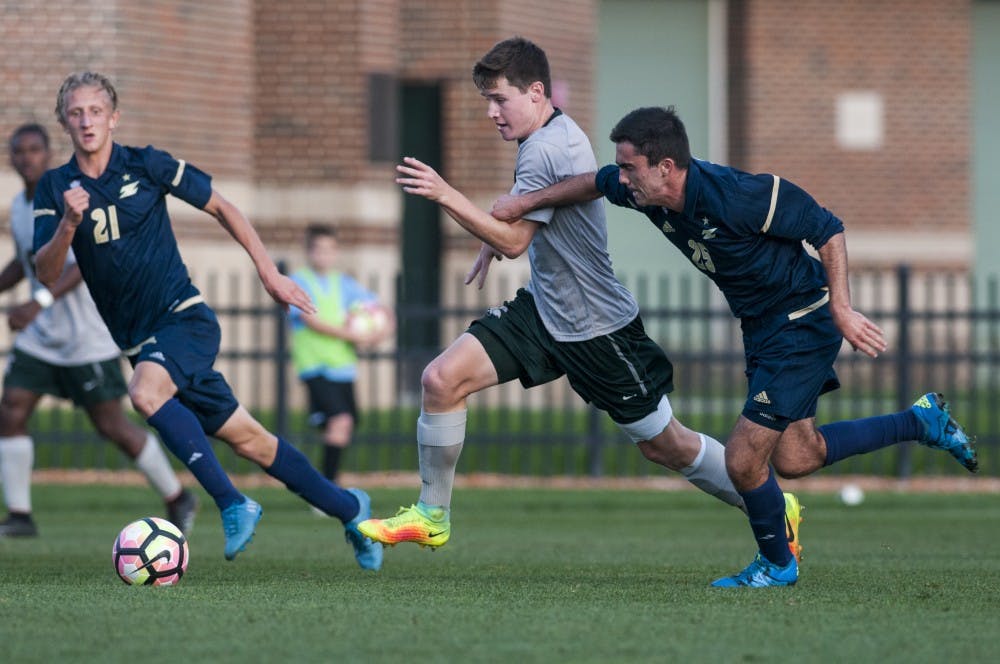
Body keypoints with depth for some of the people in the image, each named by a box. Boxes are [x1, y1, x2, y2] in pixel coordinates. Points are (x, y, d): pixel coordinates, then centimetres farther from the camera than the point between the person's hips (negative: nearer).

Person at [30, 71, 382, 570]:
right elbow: (45, 274, -8)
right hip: (137, 338, 3)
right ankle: (348, 508, 23)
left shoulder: (145, 165, -5)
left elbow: (221, 207, 6)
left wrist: (268, 271, 4)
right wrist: (68, 224, -26)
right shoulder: (54, 188, 1)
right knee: (245, 438, 7)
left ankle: (232, 505, -25)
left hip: (185, 319, -3)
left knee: (146, 391, -33)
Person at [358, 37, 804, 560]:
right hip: (543, 310, 9)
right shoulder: (556, 134, 6)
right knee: (442, 379, -6)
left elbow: (513, 241, -25)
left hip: (597, 330, -9)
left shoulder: (545, 149, -23)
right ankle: (432, 515, 6)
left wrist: (445, 195, -27)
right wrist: (489, 242, 20)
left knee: (665, 446, 3)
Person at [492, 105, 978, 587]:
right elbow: (594, 184, 13)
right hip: (760, 326, 9)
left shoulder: (737, 196, -31)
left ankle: (776, 564, 18)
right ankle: (922, 421, 29)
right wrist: (525, 203, 7)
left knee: (743, 458, -8)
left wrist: (841, 309, -23)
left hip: (803, 321, -9)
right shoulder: (648, 192, -10)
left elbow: (828, 229, -21)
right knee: (794, 459, 14)